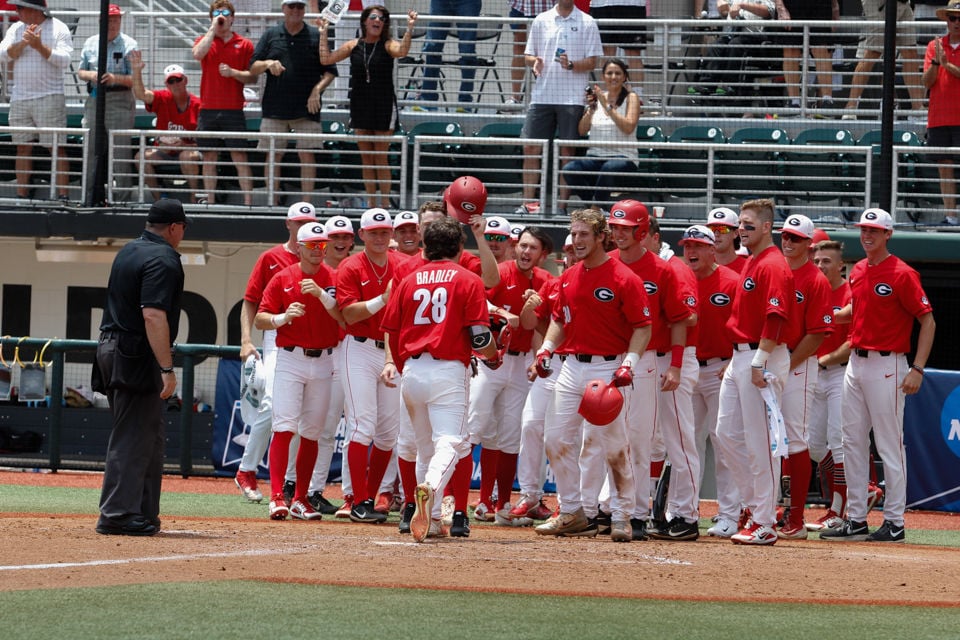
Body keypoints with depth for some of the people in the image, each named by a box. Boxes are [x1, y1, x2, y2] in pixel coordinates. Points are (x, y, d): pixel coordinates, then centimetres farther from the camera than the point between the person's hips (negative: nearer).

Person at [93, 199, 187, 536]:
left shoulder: (128, 252, 15)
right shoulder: (164, 259, -14)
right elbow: (153, 316, -23)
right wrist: (167, 369, -24)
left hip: (111, 349, 10)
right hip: (137, 357, -10)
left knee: (148, 436, 15)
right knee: (133, 438, -7)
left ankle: (143, 514, 17)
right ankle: (117, 515, -9)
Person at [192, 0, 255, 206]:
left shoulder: (244, 45, 6)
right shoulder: (205, 40, 9)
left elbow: (252, 77, 3)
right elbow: (198, 54, -15)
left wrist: (233, 72, -14)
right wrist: (213, 29, -11)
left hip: (233, 110, -2)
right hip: (208, 109, 2)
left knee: (239, 157, -5)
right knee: (209, 157, 5)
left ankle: (248, 202, -6)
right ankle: (209, 201, 11)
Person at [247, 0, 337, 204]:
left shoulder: (316, 36, 6)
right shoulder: (270, 35, 10)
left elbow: (330, 72, 5)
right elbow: (253, 69, 7)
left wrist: (317, 90, -11)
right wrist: (268, 63, -14)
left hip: (306, 109, -2)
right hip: (275, 108, 2)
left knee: (307, 155, -4)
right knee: (273, 156, 2)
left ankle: (306, 202, -2)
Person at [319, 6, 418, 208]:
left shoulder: (387, 45, -5)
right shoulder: (354, 46, 5)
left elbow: (402, 51, -26)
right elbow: (326, 59, 6)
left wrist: (409, 28, -31)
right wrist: (323, 33, 3)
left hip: (383, 106, -4)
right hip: (360, 106, 4)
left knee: (380, 158, -2)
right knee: (366, 158, 7)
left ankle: (385, 204, 3)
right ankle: (371, 203, 13)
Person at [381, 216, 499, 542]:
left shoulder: (409, 281, 11)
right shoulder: (468, 281, -1)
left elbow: (392, 332, 14)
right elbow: (479, 337, -7)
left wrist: (397, 365, 32)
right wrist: (494, 354, 16)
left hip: (411, 370, 4)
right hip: (448, 370, -4)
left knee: (425, 446, 15)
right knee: (449, 441, -12)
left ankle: (431, 521, 15)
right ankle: (429, 488, -41)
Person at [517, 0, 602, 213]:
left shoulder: (586, 23, 4)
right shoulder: (541, 20, 11)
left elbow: (592, 62, 1)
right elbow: (529, 55, 15)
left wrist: (571, 65, -18)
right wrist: (534, 62, -8)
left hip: (572, 97, -3)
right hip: (542, 94, 3)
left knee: (567, 152, -1)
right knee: (531, 148, -2)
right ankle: (528, 202, 3)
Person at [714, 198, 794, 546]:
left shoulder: (774, 266, -13)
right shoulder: (750, 264, 18)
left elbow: (775, 319, -21)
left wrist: (759, 364, -25)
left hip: (763, 359, -10)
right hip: (740, 357, 10)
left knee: (758, 440, -7)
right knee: (726, 433, 10)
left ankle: (764, 524, -4)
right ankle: (757, 503, 19)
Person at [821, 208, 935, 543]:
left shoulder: (902, 274, -11)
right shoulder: (857, 271, 12)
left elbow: (927, 321, -12)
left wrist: (917, 370, -18)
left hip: (886, 366, -8)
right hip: (855, 362, 8)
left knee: (889, 444, -5)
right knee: (852, 442, 9)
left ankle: (894, 522, 0)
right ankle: (855, 519, 14)